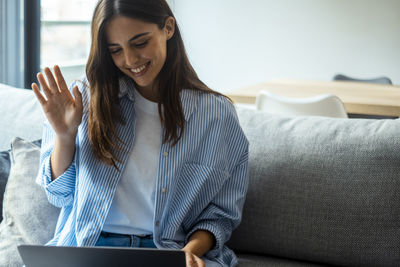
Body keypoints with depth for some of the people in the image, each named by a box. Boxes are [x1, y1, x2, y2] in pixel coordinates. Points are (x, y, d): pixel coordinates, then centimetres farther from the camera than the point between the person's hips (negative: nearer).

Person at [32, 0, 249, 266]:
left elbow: (221, 214, 8)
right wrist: (64, 135, -7)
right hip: (87, 245, 1)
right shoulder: (88, 97, 4)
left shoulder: (217, 114, 1)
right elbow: (60, 196, 9)